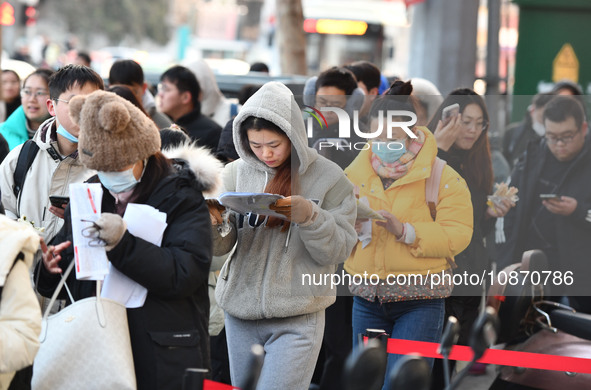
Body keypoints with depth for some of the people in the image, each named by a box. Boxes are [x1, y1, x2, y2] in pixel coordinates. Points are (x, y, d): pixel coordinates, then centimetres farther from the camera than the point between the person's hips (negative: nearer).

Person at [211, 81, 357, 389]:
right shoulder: (236, 173, 4)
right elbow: (221, 245, 1)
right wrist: (210, 222, -21)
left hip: (297, 319, -3)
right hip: (241, 311, 4)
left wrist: (309, 217, -23)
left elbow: (338, 250, -6)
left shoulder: (327, 177, -3)